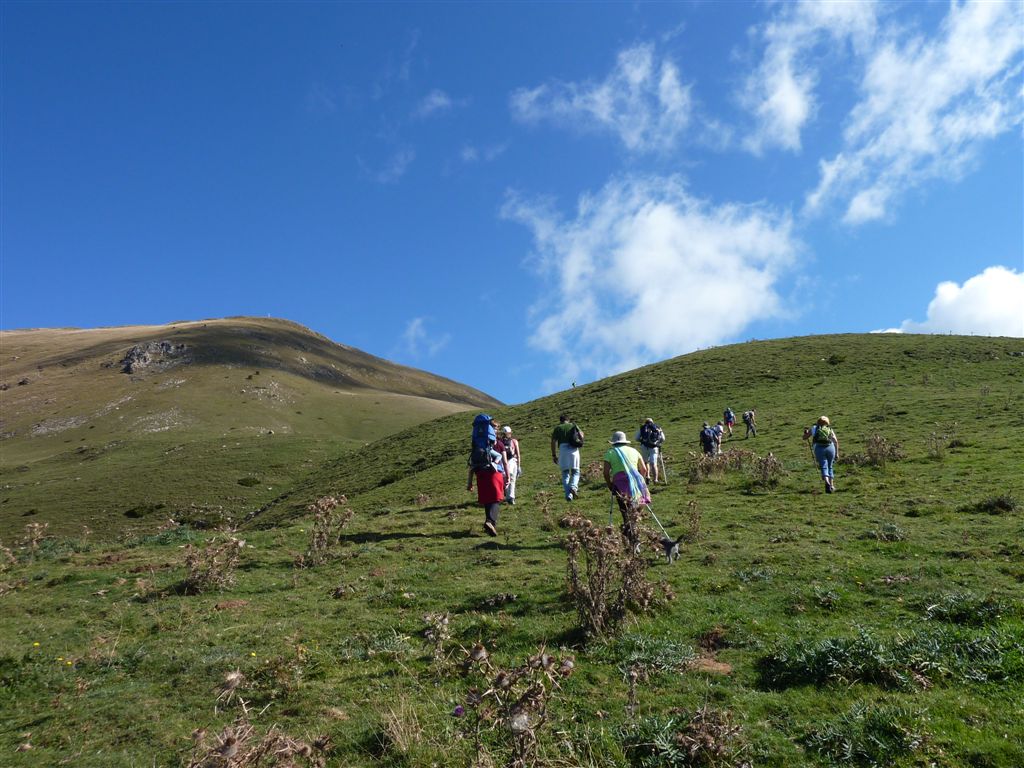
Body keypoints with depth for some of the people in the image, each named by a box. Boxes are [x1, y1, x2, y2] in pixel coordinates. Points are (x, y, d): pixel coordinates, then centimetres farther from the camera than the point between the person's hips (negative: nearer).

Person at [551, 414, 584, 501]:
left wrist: (554, 455, 7)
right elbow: (581, 435, 5)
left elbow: (553, 442, 3)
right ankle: (573, 487, -16)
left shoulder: (558, 428, 12)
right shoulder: (573, 425, 16)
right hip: (573, 450, 0)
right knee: (575, 472, 12)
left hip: (563, 450, 0)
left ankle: (568, 495, -1)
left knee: (565, 474, 8)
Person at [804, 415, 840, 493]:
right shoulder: (830, 429, 19)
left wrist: (806, 432, 43)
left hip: (819, 448, -1)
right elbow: (836, 441, 6)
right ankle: (832, 485, 15)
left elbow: (804, 438, 22)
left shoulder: (814, 428, 18)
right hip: (830, 448, 1)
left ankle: (827, 483, -29)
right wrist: (837, 453, 8)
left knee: (824, 467, -5)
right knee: (830, 467, 18)